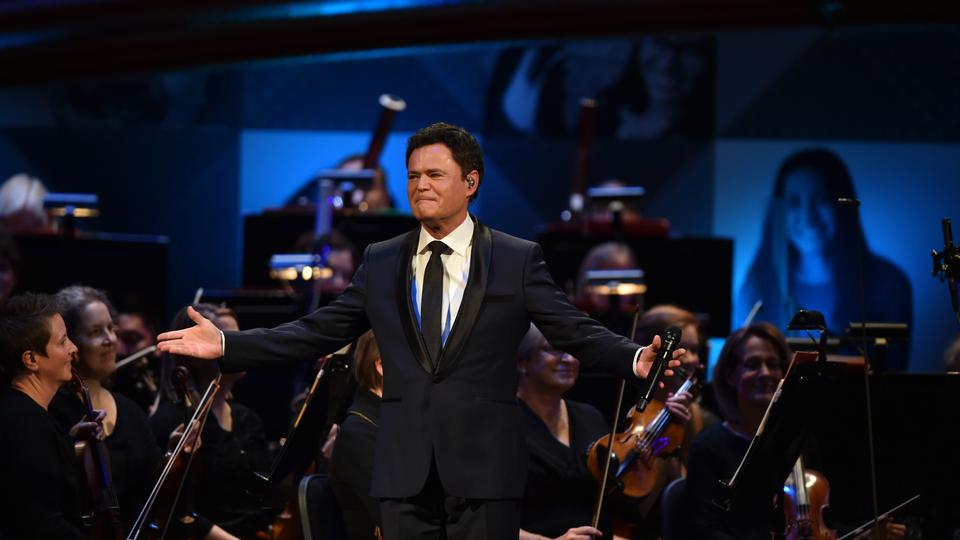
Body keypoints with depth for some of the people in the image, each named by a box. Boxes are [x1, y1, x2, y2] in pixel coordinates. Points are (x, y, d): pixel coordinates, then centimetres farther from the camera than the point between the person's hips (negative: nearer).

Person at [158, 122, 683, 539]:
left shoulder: (518, 260, 2)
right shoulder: (380, 263, 11)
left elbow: (576, 331, -3)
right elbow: (318, 332, 11)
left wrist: (634, 358, -22)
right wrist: (226, 345, 3)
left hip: (484, 466, -3)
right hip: (405, 469, 3)